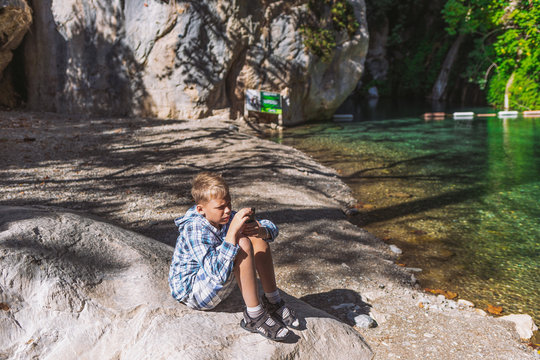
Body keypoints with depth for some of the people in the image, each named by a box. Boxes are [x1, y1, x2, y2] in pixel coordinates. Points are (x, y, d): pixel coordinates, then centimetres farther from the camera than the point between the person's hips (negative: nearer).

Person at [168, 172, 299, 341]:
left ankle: (273, 302, -1)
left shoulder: (225, 217, -6)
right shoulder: (195, 230, -28)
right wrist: (232, 232, -43)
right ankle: (255, 317, -23)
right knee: (242, 245, -30)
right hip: (192, 293, -8)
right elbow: (218, 274, -40)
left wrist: (261, 231, -26)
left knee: (258, 240, -6)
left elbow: (271, 227, -1)